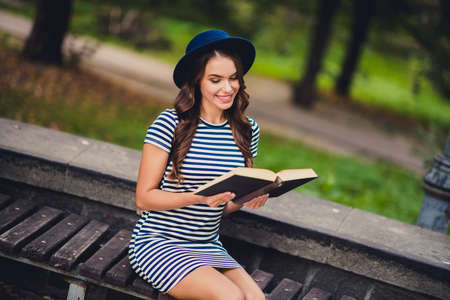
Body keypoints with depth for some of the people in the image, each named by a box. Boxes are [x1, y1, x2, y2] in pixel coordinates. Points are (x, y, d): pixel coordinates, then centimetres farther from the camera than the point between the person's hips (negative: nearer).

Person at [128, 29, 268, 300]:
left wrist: (249, 199, -8)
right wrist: (200, 197, -23)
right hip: (158, 243, -4)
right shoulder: (170, 124, -11)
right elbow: (144, 198, -10)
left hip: (209, 247, 5)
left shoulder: (247, 130, 5)